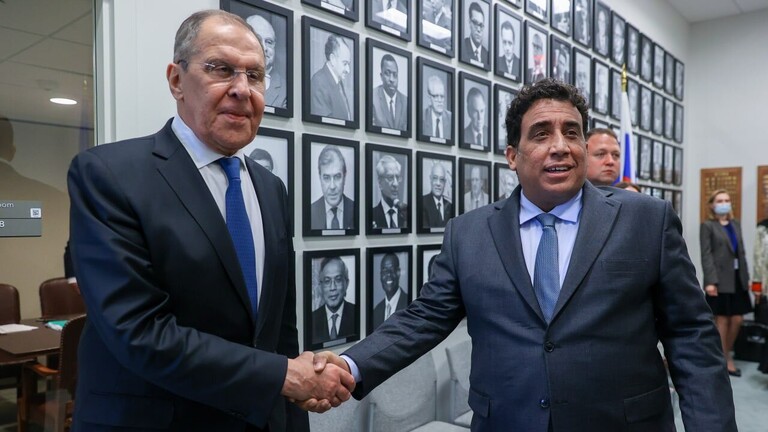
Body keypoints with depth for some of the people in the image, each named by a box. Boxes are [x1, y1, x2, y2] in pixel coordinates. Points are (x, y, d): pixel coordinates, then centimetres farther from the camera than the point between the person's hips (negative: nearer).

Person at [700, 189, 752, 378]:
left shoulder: (735, 224, 15)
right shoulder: (707, 226, -4)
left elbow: (741, 253, 15)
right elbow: (706, 255, -11)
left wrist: (746, 277, 10)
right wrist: (710, 281, -18)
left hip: (737, 278, 6)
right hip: (720, 279, -6)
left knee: (737, 320, 8)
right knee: (722, 320, 2)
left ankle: (726, 354, 26)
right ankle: (725, 359, 15)